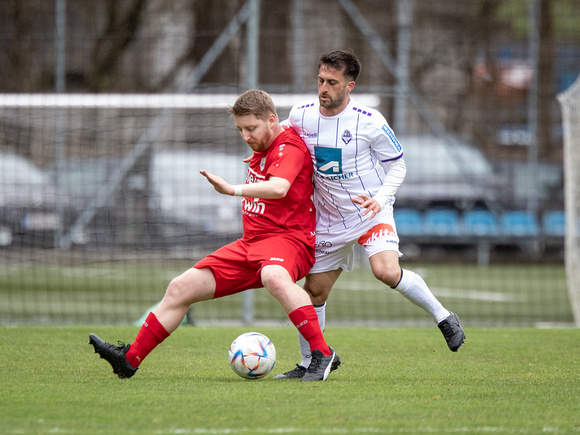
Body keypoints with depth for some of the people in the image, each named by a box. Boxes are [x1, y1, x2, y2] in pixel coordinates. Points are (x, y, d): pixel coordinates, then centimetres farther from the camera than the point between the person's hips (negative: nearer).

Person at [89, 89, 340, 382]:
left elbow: (279, 188, -38)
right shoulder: (263, 149, 15)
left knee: (274, 276, -44)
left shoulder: (289, 148, -14)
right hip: (251, 242, 9)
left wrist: (234, 190, -48)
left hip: (288, 238, -9)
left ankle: (323, 355, -39)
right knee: (182, 287, 3)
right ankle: (130, 359, 11)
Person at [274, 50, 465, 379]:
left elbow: (398, 165, -5)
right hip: (330, 219, 4)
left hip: (371, 213, -4)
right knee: (314, 291, 7)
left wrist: (381, 198, -21)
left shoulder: (369, 121, -16)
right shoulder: (300, 115, -5)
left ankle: (443, 316, -7)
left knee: (387, 271, -28)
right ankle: (309, 363, 25)